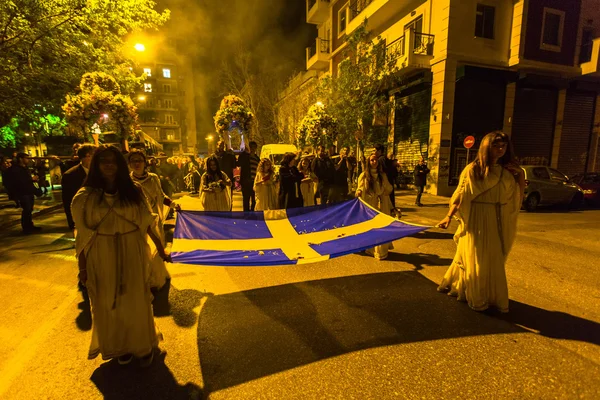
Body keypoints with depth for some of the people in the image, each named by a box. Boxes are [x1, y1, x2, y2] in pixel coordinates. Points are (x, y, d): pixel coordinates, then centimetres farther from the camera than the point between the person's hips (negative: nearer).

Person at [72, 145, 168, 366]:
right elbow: (83, 234, -2)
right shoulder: (85, 196, -5)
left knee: (136, 300, 11)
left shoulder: (134, 191, -3)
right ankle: (119, 346, 36)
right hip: (102, 256, 0)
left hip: (132, 253, 0)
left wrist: (161, 249, 4)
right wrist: (82, 267, -1)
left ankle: (143, 344, 32)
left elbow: (147, 222, 2)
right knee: (109, 303, 14)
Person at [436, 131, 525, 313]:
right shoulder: (473, 169, -9)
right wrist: (449, 216, -21)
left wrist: (521, 178, -8)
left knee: (493, 260, 15)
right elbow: (461, 195, -13)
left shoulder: (506, 171, 5)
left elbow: (515, 197, 7)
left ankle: (492, 296, 33)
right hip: (475, 220, -5)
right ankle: (476, 298, 24)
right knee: (475, 260, 6)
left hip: (496, 221, 5)